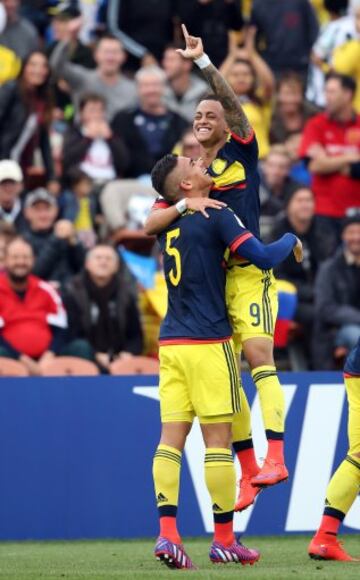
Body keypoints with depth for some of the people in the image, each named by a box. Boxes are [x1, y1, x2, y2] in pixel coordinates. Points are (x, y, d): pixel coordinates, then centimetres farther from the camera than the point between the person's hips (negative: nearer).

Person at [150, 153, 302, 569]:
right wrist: (291, 240, 6)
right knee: (218, 439, 0)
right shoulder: (215, 217, -7)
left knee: (171, 438, 0)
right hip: (207, 343, -6)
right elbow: (263, 257, -13)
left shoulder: (168, 222, 13)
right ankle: (224, 540, 4)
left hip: (170, 343, 6)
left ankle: (167, 534, -12)